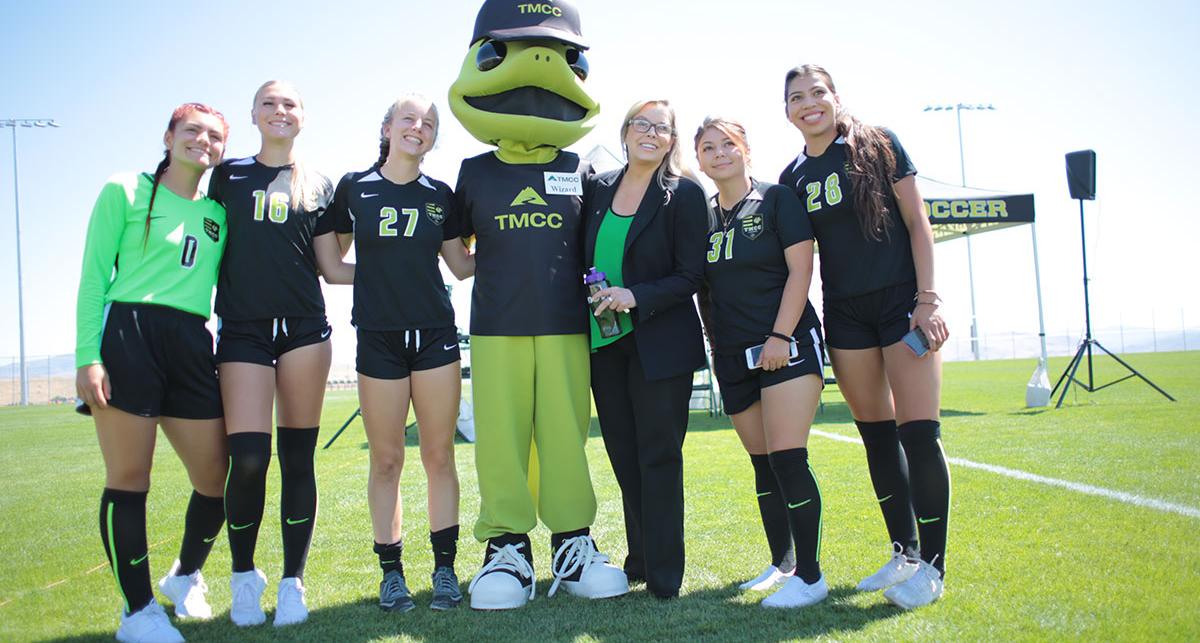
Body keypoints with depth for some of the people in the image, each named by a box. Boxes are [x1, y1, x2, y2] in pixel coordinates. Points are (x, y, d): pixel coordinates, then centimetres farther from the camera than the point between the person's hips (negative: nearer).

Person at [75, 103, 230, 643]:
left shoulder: (218, 212, 17)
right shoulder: (124, 193, 4)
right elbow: (94, 278, -1)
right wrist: (87, 356, -11)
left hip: (192, 345, 5)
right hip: (127, 335, -4)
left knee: (217, 479, 3)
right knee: (128, 480, -3)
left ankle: (186, 576, 30)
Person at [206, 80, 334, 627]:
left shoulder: (317, 186, 12)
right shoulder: (228, 176, 11)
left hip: (305, 326, 1)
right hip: (243, 330, -1)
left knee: (297, 459, 1)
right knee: (247, 460, -11)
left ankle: (293, 582, 12)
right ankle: (243, 576, 12)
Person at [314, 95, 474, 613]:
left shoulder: (439, 195, 8)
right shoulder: (354, 188, 3)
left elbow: (463, 266, 13)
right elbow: (331, 267, 5)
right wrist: (383, 274, 0)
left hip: (435, 335, 2)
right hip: (379, 337, -1)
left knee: (439, 456, 3)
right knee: (386, 460, 4)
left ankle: (444, 568, 12)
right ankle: (391, 572, 15)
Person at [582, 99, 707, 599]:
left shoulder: (685, 195, -5)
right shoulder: (597, 189, 9)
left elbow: (690, 276, -9)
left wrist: (635, 296, -20)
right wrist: (592, 297, 1)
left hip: (659, 343, -5)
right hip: (604, 343, 5)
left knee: (658, 455, -1)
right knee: (624, 455, 11)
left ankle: (663, 574, 7)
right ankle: (639, 559, 24)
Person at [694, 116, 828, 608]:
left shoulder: (776, 199, -2)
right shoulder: (702, 217, 12)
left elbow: (800, 270, -8)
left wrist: (781, 336, -15)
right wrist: (715, 346, 11)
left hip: (786, 346, -5)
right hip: (733, 358, 5)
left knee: (787, 459, -13)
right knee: (762, 464, 10)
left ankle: (810, 575, -5)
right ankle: (781, 563, 22)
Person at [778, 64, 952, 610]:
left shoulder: (879, 145, -2)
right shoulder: (792, 179, 8)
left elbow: (917, 223, -4)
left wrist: (927, 299, -11)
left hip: (902, 301, -4)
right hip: (845, 314, 4)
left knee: (918, 431, -8)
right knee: (877, 435, 8)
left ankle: (932, 564, 2)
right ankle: (904, 553, 19)